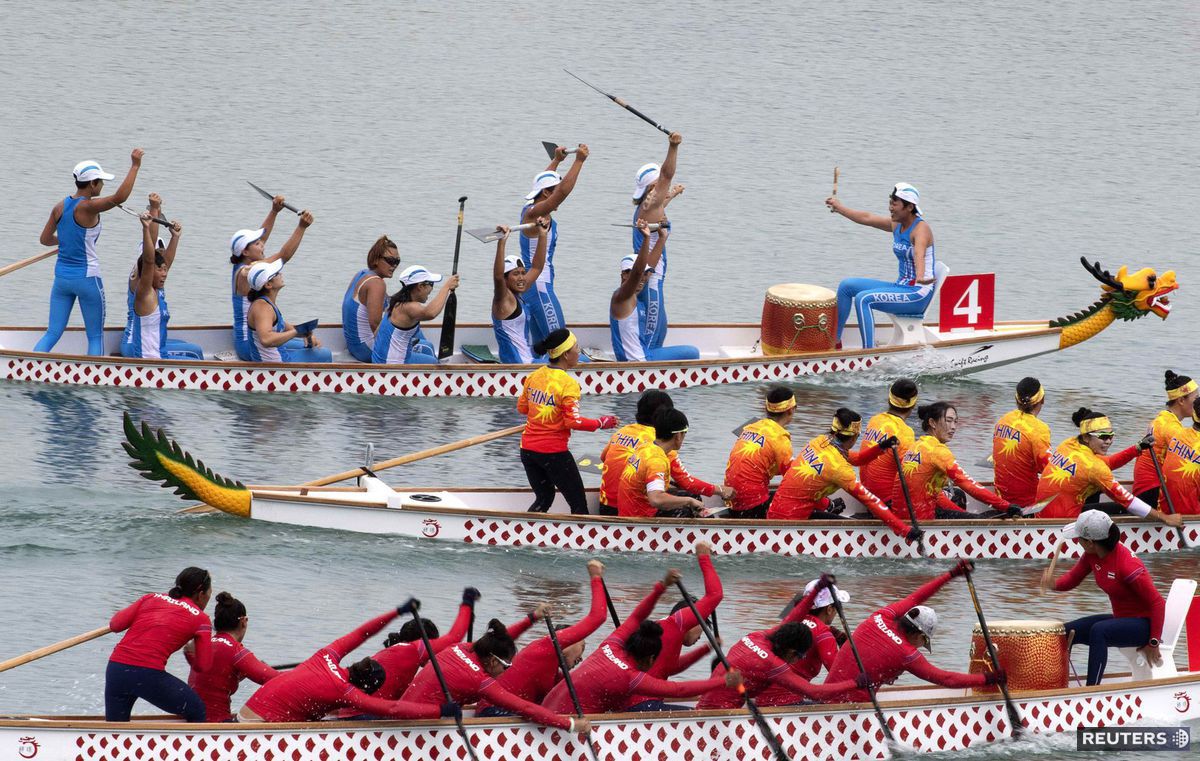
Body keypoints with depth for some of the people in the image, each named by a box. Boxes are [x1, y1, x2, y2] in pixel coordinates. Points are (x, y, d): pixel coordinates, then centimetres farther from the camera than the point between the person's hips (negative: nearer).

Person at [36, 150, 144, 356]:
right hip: (87, 277, -6)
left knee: (52, 333, 7)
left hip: (62, 276, 6)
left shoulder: (60, 207, 2)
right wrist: (135, 166, -25)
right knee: (96, 336, 7)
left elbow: (45, 239, 11)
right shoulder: (87, 207, -17)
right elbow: (120, 197, -31)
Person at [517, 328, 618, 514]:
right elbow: (573, 421, -17)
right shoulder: (568, 383, -16)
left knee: (543, 498, 23)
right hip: (554, 453, -7)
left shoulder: (533, 377, 2)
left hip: (528, 449, 7)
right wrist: (600, 423, -5)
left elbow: (522, 408, 12)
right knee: (579, 504, 3)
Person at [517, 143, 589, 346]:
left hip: (529, 283, 10)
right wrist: (579, 160, -26)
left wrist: (556, 160, 38)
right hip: (538, 284, -10)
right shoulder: (534, 213, -16)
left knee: (540, 343, 9)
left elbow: (542, 182, 31)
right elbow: (563, 191, -29)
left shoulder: (530, 210, 11)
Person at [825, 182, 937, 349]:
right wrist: (839, 207, 30)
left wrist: (920, 277, -58)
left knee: (864, 298, -28)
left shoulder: (921, 228, -18)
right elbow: (867, 218, 21)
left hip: (918, 294, -9)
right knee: (846, 286, 8)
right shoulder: (897, 225, 8)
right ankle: (834, 341, 13)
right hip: (901, 286, 9)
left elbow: (919, 253, -39)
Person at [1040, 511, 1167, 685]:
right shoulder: (1091, 556, -5)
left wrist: (1153, 643, -20)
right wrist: (1053, 583, -16)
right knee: (1067, 632, -2)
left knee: (1098, 630, -33)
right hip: (1120, 618, 9)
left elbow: (1157, 603, -24)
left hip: (1144, 623, -9)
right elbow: (1072, 579, 8)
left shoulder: (1127, 565, -28)